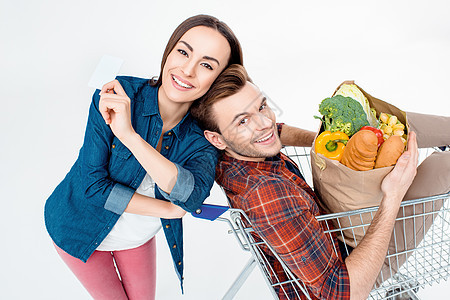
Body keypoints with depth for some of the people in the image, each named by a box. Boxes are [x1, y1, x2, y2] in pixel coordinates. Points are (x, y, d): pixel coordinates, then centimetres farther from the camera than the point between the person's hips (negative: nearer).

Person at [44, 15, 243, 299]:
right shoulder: (116, 95, -28)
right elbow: (94, 184, -27)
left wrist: (130, 135, -47)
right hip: (82, 227, -2)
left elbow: (193, 194, -39)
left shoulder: (204, 135, -20)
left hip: (139, 234, 3)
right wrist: (170, 209, -26)